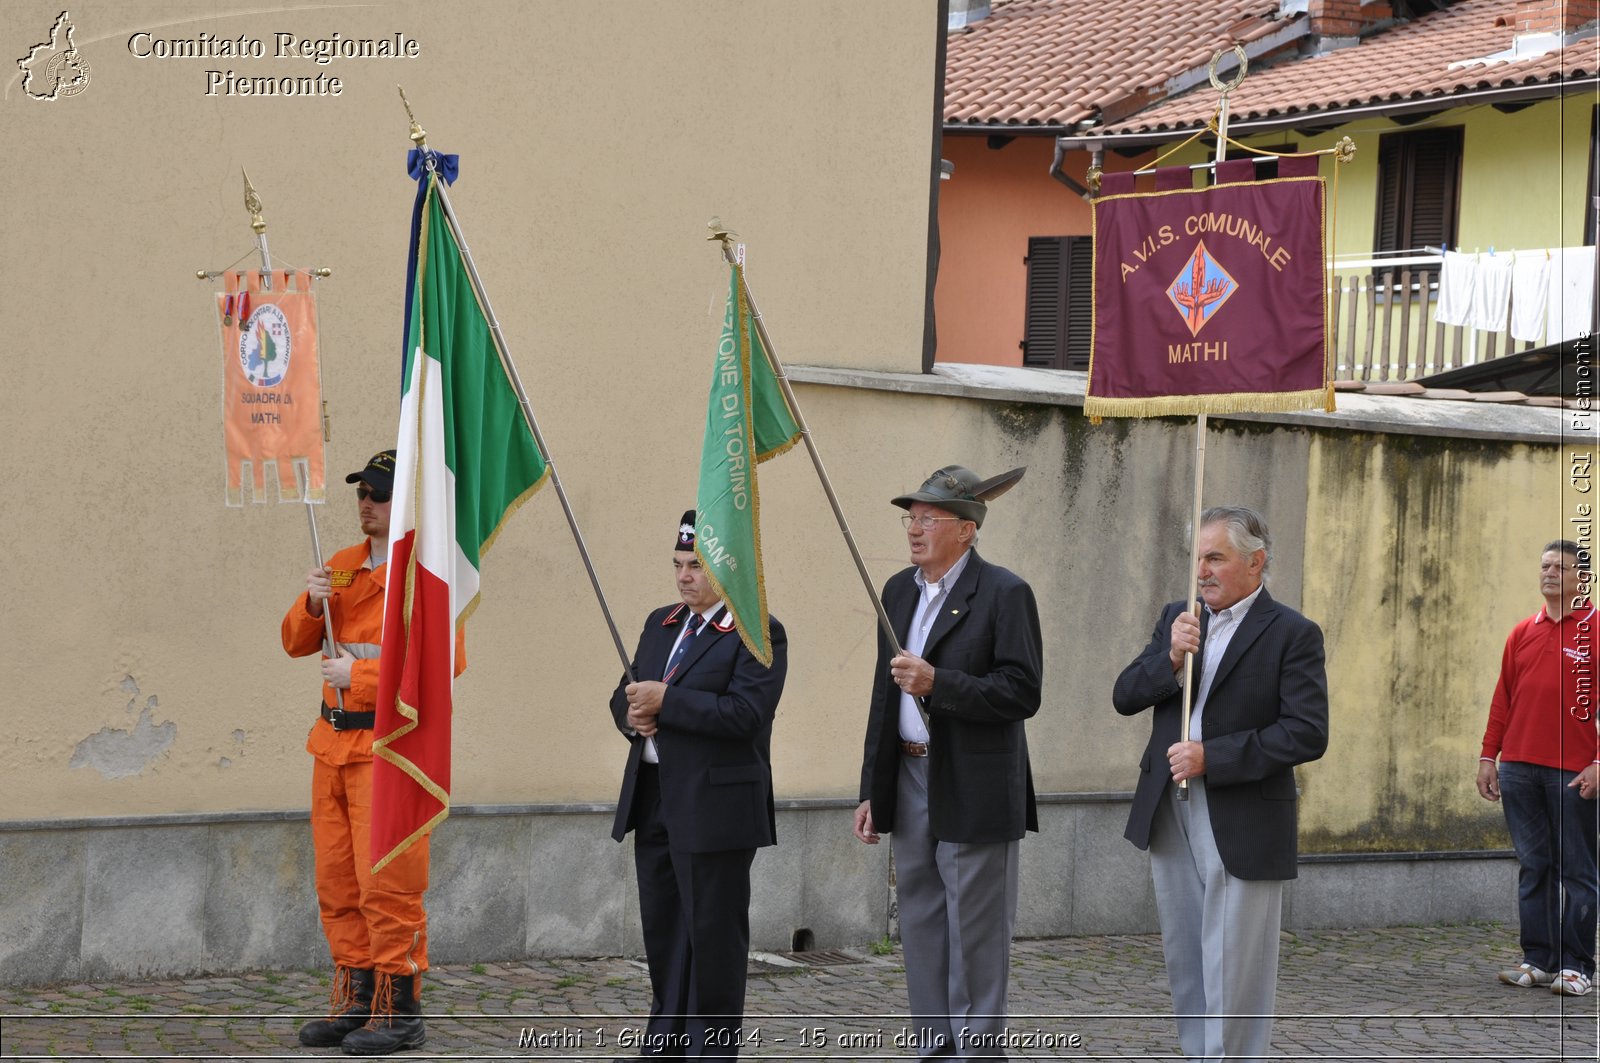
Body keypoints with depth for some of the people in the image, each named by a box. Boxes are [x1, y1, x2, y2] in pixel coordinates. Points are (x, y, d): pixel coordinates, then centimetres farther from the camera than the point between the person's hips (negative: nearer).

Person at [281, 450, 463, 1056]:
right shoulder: (342, 567, 14)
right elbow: (297, 643, 15)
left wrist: (359, 675, -16)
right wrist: (313, 604, -6)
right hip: (334, 742, 8)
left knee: (386, 882, -7)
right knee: (337, 882, 11)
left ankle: (400, 1012, 1)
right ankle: (356, 1001, 20)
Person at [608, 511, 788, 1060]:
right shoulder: (660, 624, 15)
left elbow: (743, 713, -20)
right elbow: (626, 694, 19)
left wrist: (665, 701, -19)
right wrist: (633, 714, -4)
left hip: (715, 805, -8)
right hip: (652, 802, 8)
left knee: (712, 933, -1)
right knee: (662, 929, 14)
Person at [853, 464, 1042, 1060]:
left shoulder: (1004, 594, -10)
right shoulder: (899, 590, 12)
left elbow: (1022, 694, -15)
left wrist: (938, 684, -24)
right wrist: (872, 790, 15)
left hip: (973, 795, -7)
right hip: (911, 782, 7)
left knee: (974, 938, -2)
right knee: (921, 931, 13)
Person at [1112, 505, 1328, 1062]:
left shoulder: (1292, 634, -7)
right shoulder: (1177, 619, 11)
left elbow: (1308, 733, -15)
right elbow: (1124, 697, 5)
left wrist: (1212, 757, -19)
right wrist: (1170, 658, -14)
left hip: (1242, 825, -6)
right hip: (1169, 816, 6)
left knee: (1233, 980, -3)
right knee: (1185, 967, 13)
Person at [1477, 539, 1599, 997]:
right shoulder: (1523, 632, 14)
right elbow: (1503, 698, 16)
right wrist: (1488, 756, 10)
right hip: (1519, 767, 5)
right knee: (1532, 867, 7)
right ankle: (1537, 959, 12)